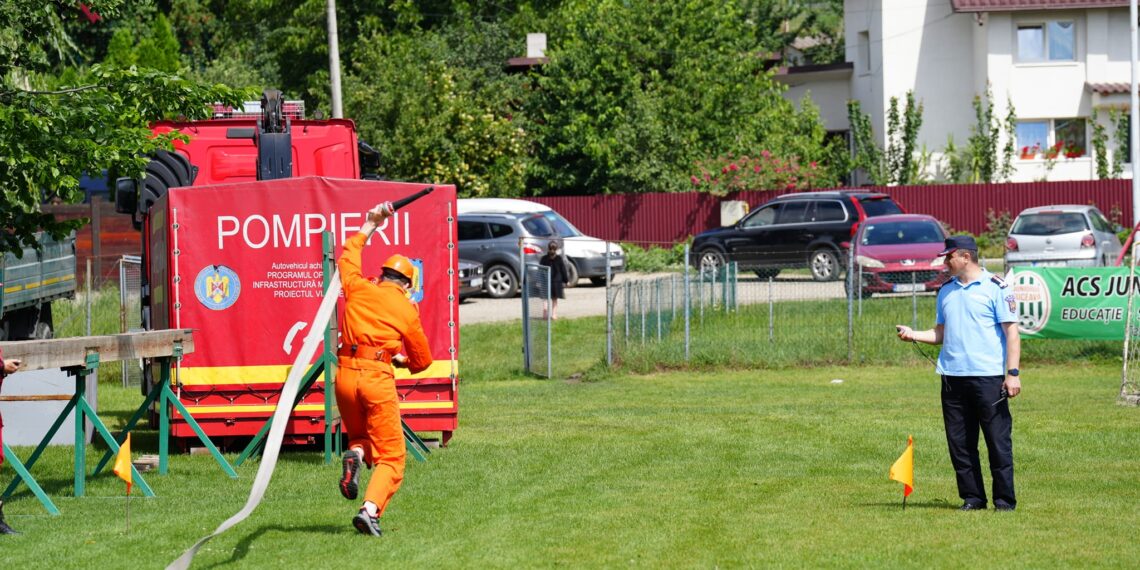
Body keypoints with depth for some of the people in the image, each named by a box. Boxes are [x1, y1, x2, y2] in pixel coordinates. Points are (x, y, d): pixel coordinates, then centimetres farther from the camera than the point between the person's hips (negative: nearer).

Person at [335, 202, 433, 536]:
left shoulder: (359, 289, 10)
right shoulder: (407, 310, 5)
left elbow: (348, 257, 32)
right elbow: (422, 360, 14)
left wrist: (369, 226, 41)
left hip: (345, 375, 3)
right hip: (378, 378, -3)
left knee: (359, 435, 27)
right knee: (390, 457, 1)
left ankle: (354, 455, -9)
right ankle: (371, 509, -22)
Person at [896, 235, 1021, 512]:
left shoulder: (996, 287, -3)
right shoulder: (946, 290, 16)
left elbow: (1012, 332, -5)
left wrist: (1013, 373, -12)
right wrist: (913, 334, 3)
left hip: (988, 376, -6)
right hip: (952, 376, 6)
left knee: (998, 440, -4)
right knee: (959, 442, 5)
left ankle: (1004, 499, 2)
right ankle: (972, 497, 13)